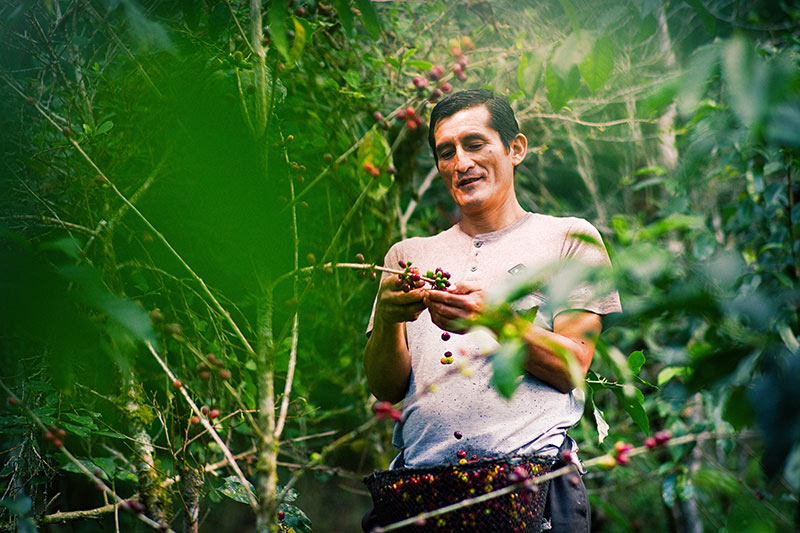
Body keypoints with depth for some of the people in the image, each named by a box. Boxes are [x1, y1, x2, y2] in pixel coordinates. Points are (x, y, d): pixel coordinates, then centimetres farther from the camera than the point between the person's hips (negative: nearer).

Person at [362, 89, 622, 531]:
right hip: (421, 471, 2)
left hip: (531, 471, -2)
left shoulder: (568, 237, 14)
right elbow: (386, 388, 14)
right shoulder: (408, 255, 22)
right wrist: (388, 320, -6)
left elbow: (572, 368, 3)